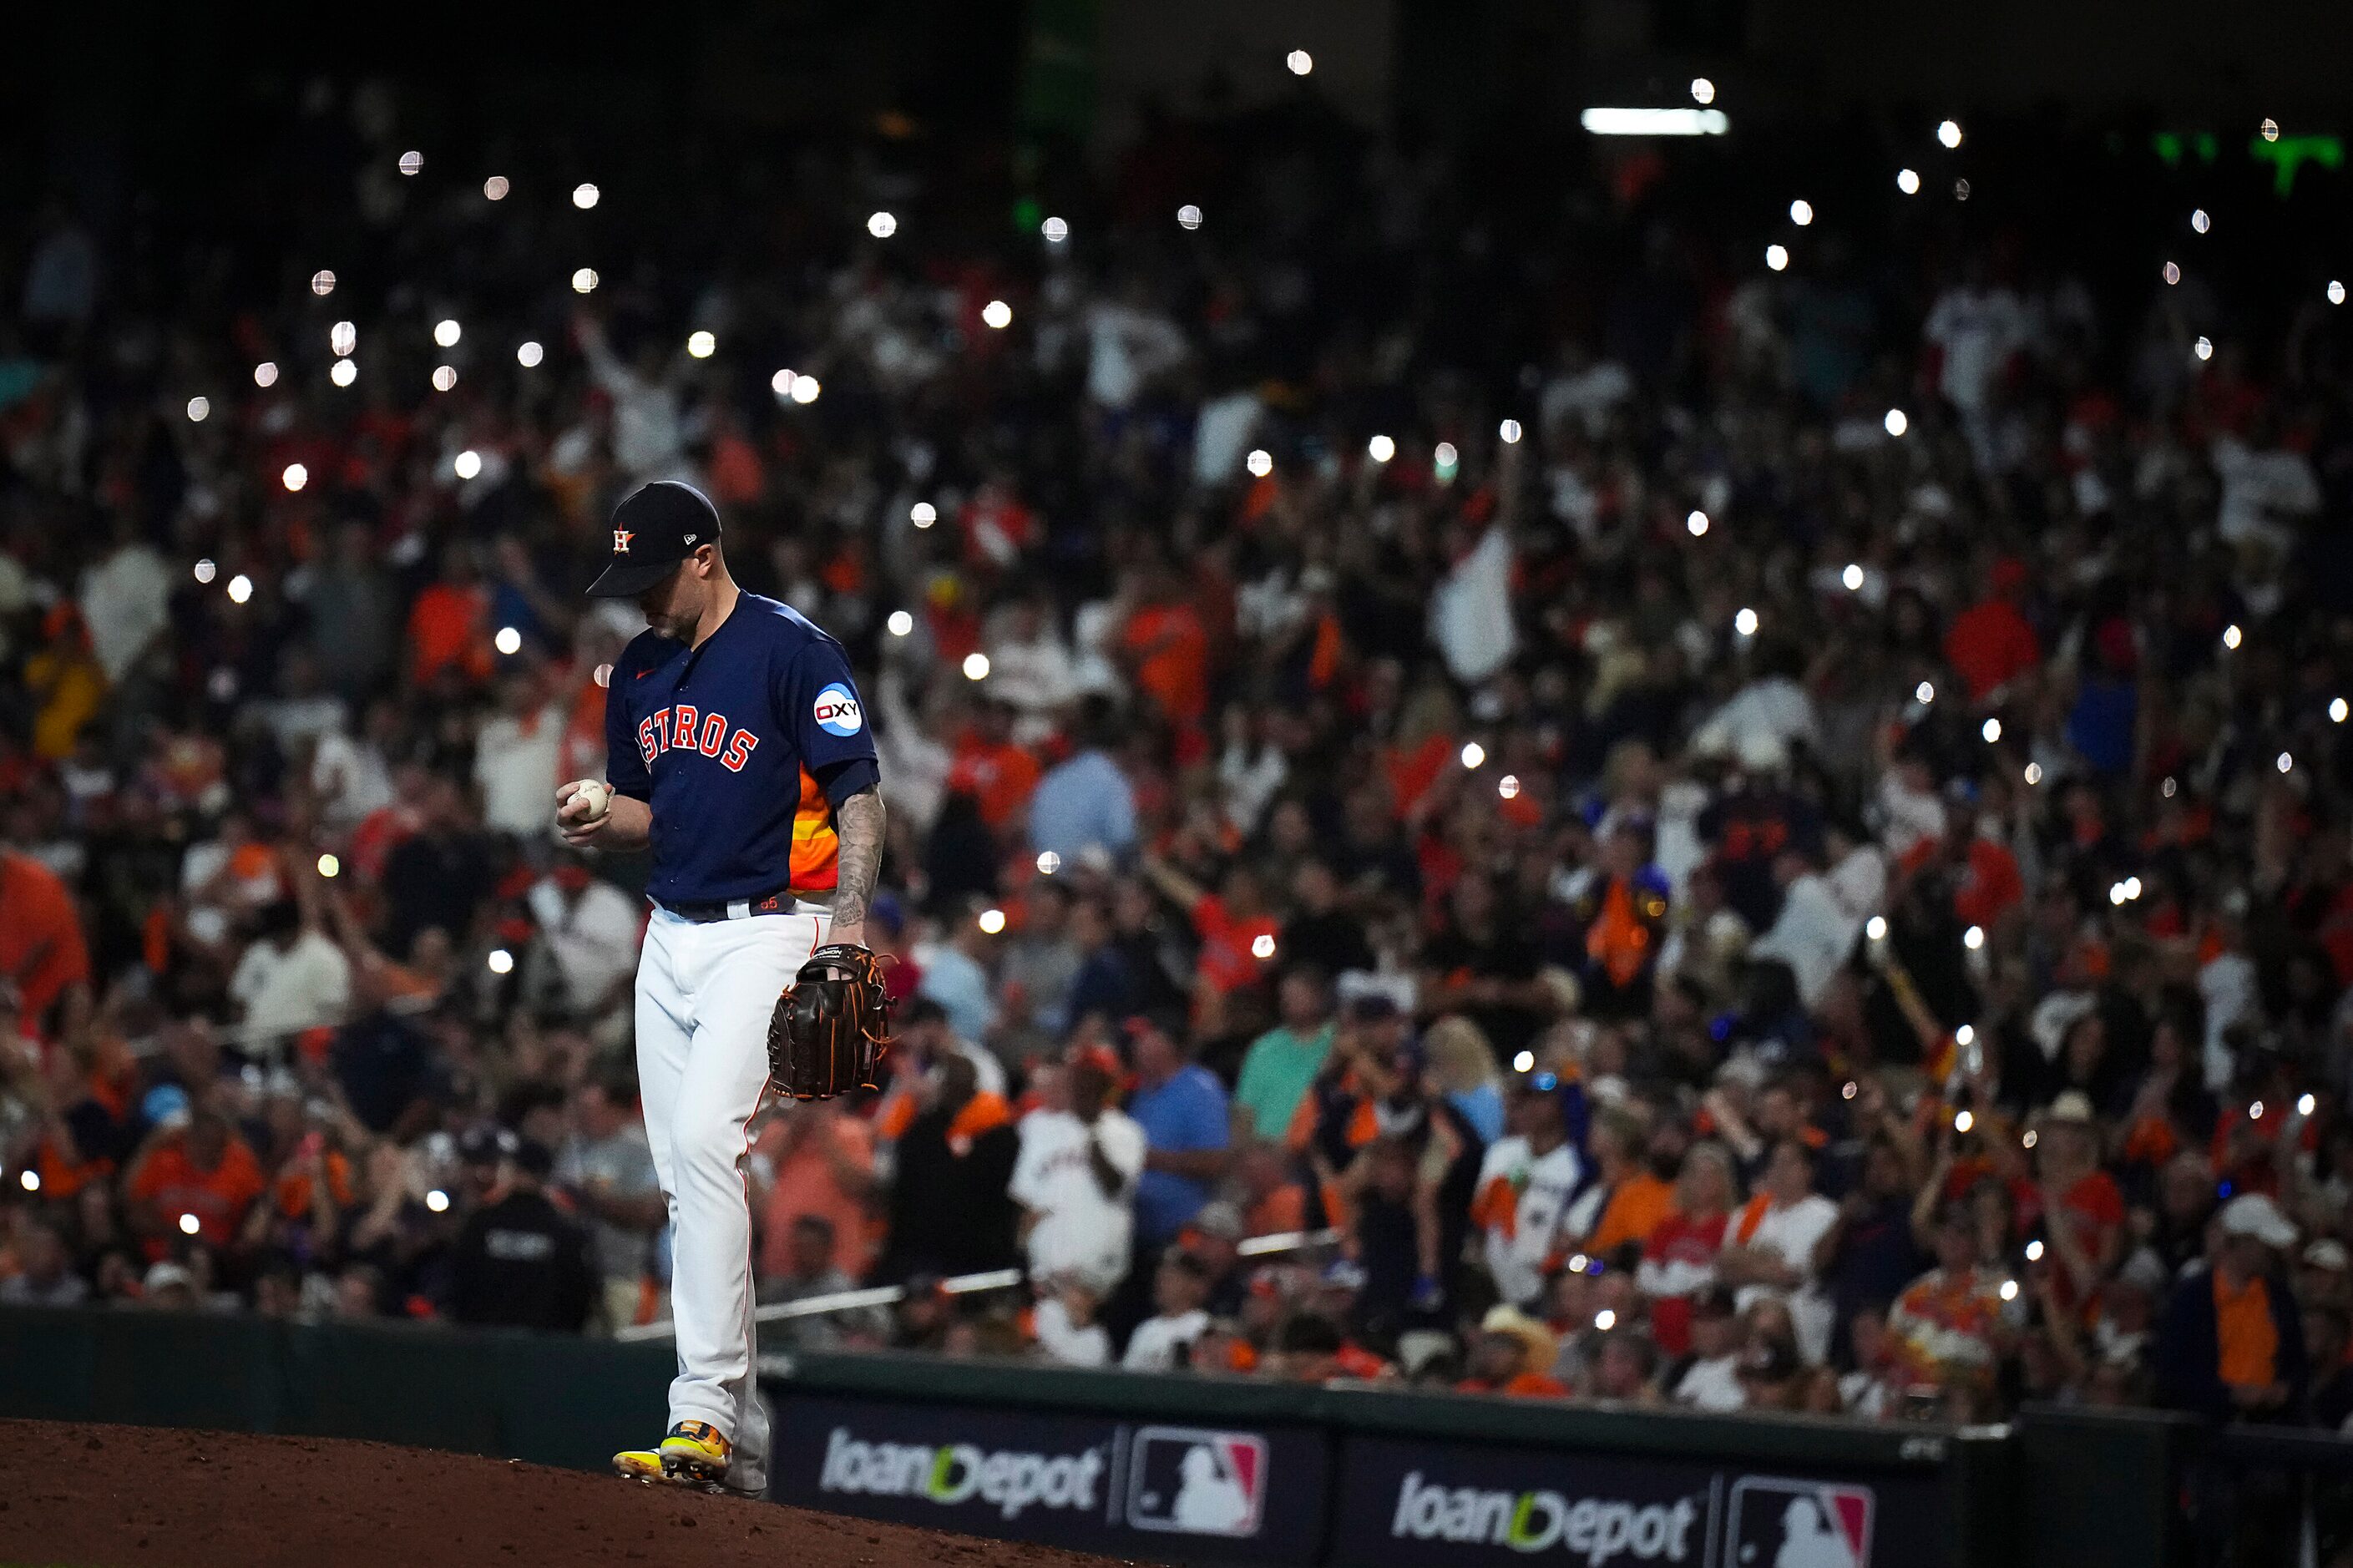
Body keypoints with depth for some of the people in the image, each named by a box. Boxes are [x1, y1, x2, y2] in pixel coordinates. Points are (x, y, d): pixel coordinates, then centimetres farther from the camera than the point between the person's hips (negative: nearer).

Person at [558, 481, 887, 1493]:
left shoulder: (791, 650, -9)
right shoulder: (640, 671, 13)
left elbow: (858, 788, -13)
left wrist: (851, 919, -24)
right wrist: (599, 820, -1)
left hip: (767, 932, -8)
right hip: (671, 941, 8)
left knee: (706, 1140, -22)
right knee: (686, 1177, 6)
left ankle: (706, 1412, -23)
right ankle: (744, 1437, 12)